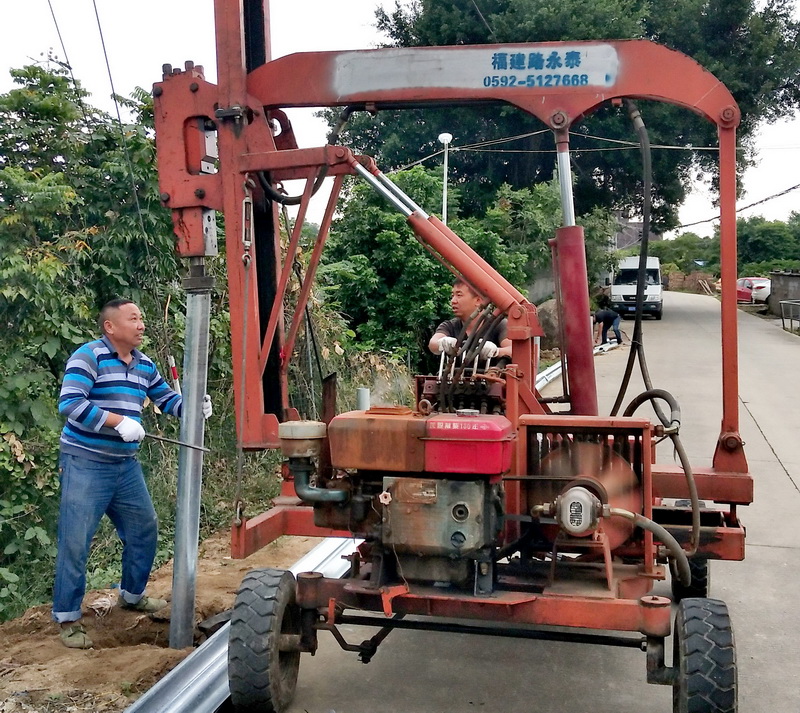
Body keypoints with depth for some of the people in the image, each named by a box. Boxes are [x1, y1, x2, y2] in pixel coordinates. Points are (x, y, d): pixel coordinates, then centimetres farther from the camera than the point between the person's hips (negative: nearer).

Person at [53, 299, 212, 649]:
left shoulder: (145, 365, 9)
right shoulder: (88, 356, -13)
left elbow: (167, 399, 16)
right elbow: (69, 403, -23)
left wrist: (194, 405, -4)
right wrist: (119, 421, -28)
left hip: (126, 465, 8)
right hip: (85, 463, -8)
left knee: (144, 529, 17)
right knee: (75, 541, -3)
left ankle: (132, 595, 37)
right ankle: (67, 617, 10)